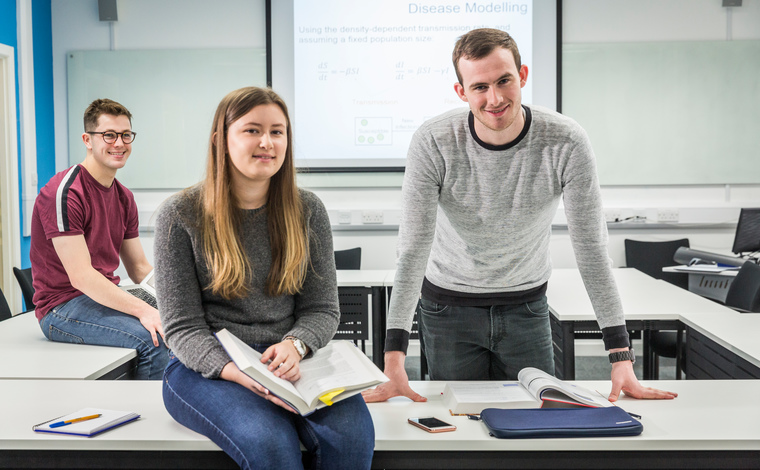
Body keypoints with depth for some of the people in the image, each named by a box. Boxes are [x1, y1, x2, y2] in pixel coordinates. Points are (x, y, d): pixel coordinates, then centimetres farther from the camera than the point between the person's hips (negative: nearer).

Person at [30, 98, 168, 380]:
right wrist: (143, 310, -29)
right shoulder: (64, 193, -16)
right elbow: (80, 276, -22)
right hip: (63, 306, -8)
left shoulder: (123, 197, 11)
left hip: (108, 295, 8)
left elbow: (140, 268, 11)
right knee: (154, 339, -29)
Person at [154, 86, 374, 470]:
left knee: (352, 433, -27)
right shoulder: (181, 215, -2)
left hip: (289, 362, 3)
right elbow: (182, 327, -5)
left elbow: (322, 308, 8)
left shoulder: (308, 211, 7)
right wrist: (238, 373, -24)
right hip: (205, 366, -3)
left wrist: (294, 346, -16)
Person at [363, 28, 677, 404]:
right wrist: (394, 359, -32)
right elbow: (414, 249, -24)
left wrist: (622, 358, -24)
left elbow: (591, 249, -19)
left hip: (526, 305, 1)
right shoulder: (432, 143, -22)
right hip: (448, 306, -1)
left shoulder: (566, 142, -20)